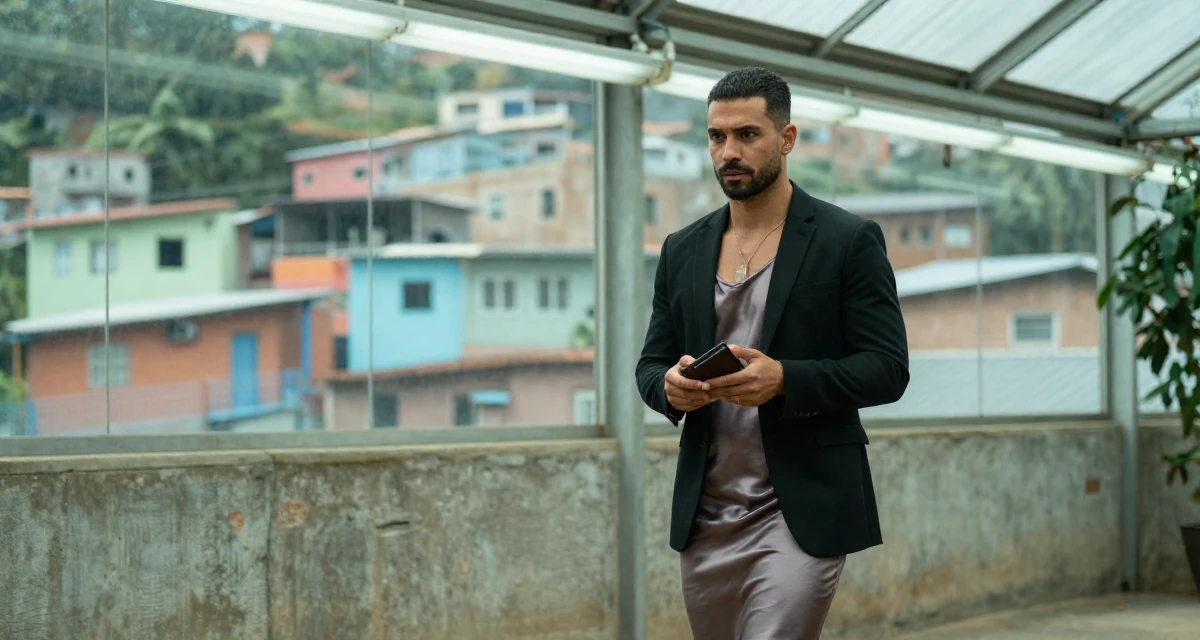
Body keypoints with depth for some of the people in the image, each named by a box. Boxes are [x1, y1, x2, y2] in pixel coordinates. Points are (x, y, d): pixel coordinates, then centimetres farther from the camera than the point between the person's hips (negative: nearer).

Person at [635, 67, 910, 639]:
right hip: (705, 520, 5)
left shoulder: (849, 241, -2)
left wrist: (784, 380, -21)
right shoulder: (683, 250, 12)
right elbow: (650, 364, 15)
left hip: (803, 512, -5)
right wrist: (670, 385, -10)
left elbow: (888, 369, -6)